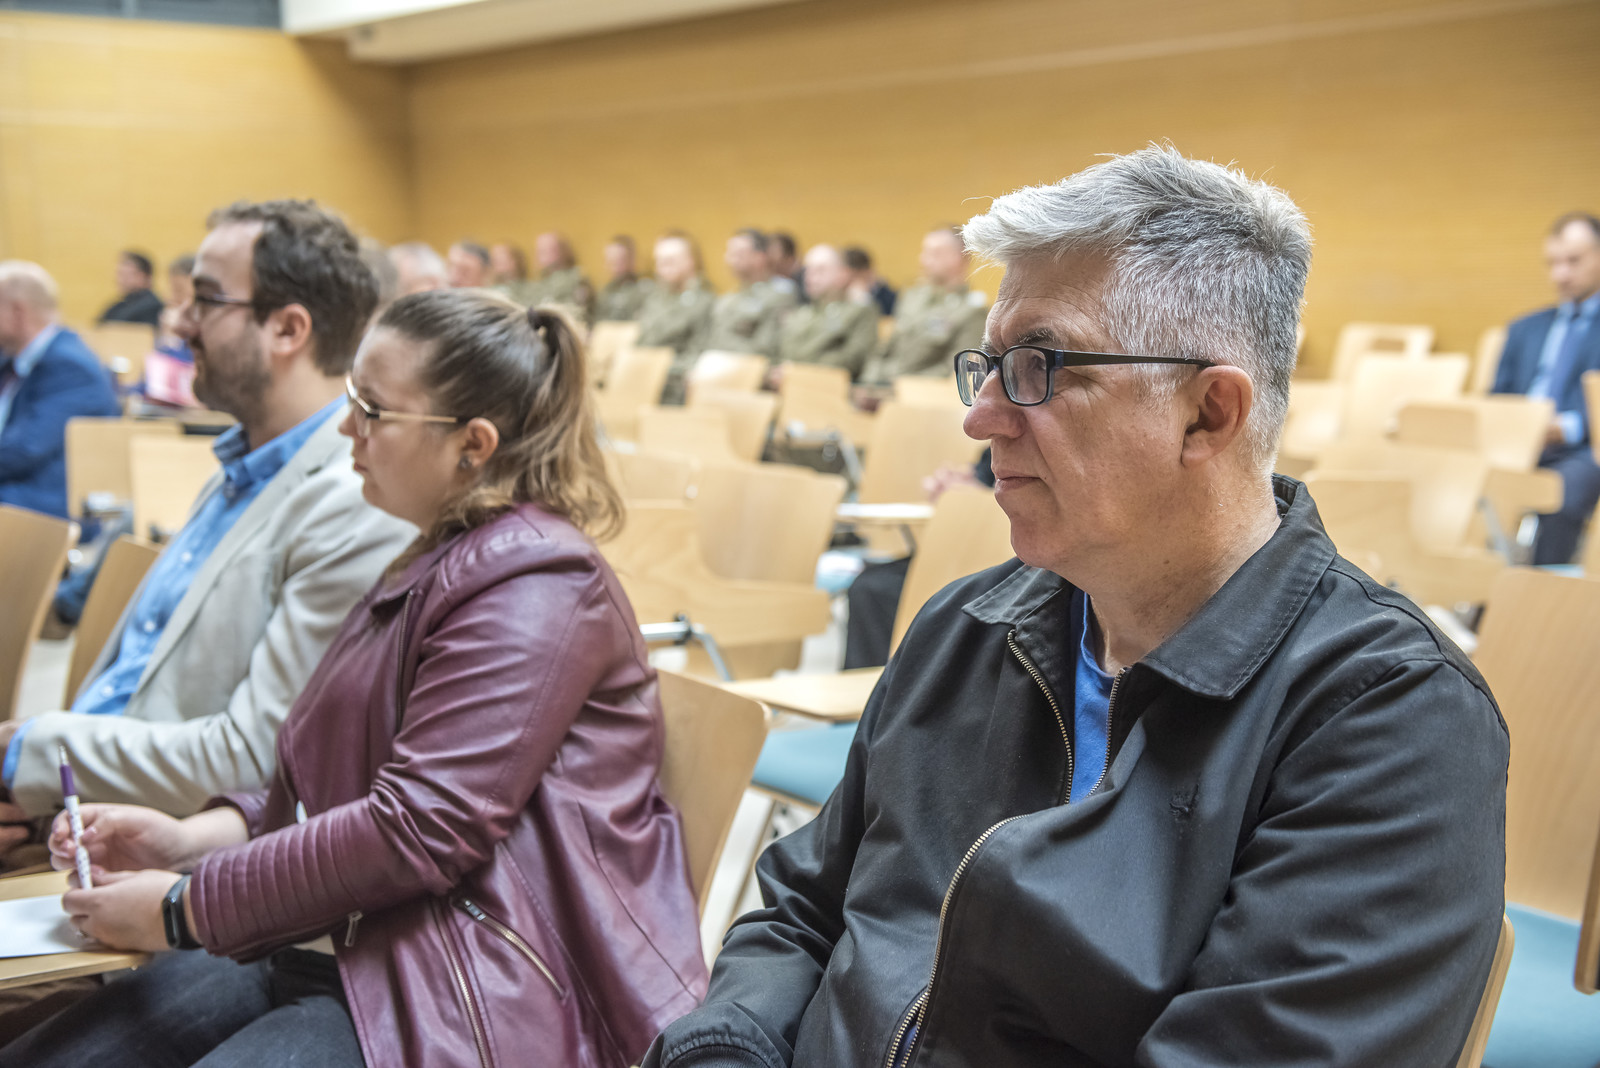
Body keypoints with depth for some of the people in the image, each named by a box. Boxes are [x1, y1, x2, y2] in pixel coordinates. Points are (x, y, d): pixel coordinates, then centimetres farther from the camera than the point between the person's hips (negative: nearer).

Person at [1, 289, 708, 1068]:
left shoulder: (533, 584, -14)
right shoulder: (438, 560, 18)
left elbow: (417, 831, -20)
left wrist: (183, 906, -12)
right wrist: (191, 838, 7)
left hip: (476, 997, -9)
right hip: (339, 942, 9)